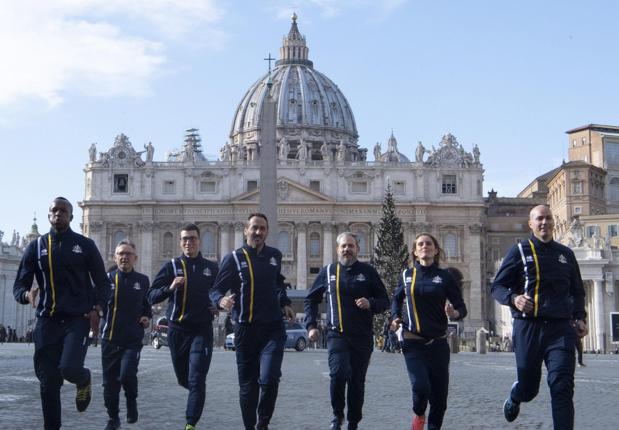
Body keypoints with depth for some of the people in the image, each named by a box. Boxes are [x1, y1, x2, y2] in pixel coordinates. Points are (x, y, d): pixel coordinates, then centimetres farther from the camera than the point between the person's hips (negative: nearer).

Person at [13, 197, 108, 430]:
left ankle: (84, 379, 15)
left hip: (78, 319, -2)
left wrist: (96, 309, -6)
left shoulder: (85, 245, 4)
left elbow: (101, 281, 10)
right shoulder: (36, 246, 8)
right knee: (48, 381, 1)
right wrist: (27, 294, -17)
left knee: (69, 368, -22)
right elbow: (19, 284, 6)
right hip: (46, 321, 2)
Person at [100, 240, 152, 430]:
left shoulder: (142, 281, 6)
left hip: (133, 339, -1)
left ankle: (132, 401, 12)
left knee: (127, 375, -20)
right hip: (109, 339, 1)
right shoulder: (106, 279, 1)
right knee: (110, 382, 6)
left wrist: (147, 317, 1)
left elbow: (147, 305, 19)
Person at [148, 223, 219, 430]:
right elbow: (151, 297, -4)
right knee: (183, 379, 13)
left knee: (196, 380, -11)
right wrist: (170, 288, -22)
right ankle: (197, 393, 46)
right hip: (177, 330, 1)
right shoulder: (172, 266, 2)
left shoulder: (212, 268, 7)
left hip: (202, 329, -1)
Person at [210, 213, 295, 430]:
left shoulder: (274, 255, 11)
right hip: (246, 329, -1)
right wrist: (221, 300, -27)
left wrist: (284, 303, 14)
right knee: (247, 385, 5)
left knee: (269, 379, -16)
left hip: (273, 328, 2)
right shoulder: (234, 258, -2)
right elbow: (216, 289, -5)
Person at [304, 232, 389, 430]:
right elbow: (310, 300, 17)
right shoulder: (327, 272, 8)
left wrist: (370, 304, -13)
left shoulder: (368, 272, 5)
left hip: (362, 337, 1)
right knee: (338, 373, -21)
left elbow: (385, 301, 8)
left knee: (357, 381, 6)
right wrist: (311, 325, 7)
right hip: (337, 334, -1)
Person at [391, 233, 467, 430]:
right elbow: (396, 299, 24)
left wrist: (454, 313, -20)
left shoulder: (445, 277, 3)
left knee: (439, 393, 0)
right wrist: (396, 317, 7)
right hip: (413, 343, 0)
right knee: (420, 386, -17)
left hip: (438, 343, 1)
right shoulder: (406, 275, 7)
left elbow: (461, 307, 2)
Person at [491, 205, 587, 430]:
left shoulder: (565, 254, 16)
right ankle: (514, 398, 44)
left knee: (562, 386, -13)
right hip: (528, 327, -2)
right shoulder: (519, 251, 5)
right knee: (528, 388, 8)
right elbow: (497, 286, 2)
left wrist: (580, 317, 8)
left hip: (560, 328, 2)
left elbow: (577, 291, 25)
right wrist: (513, 299, -19)